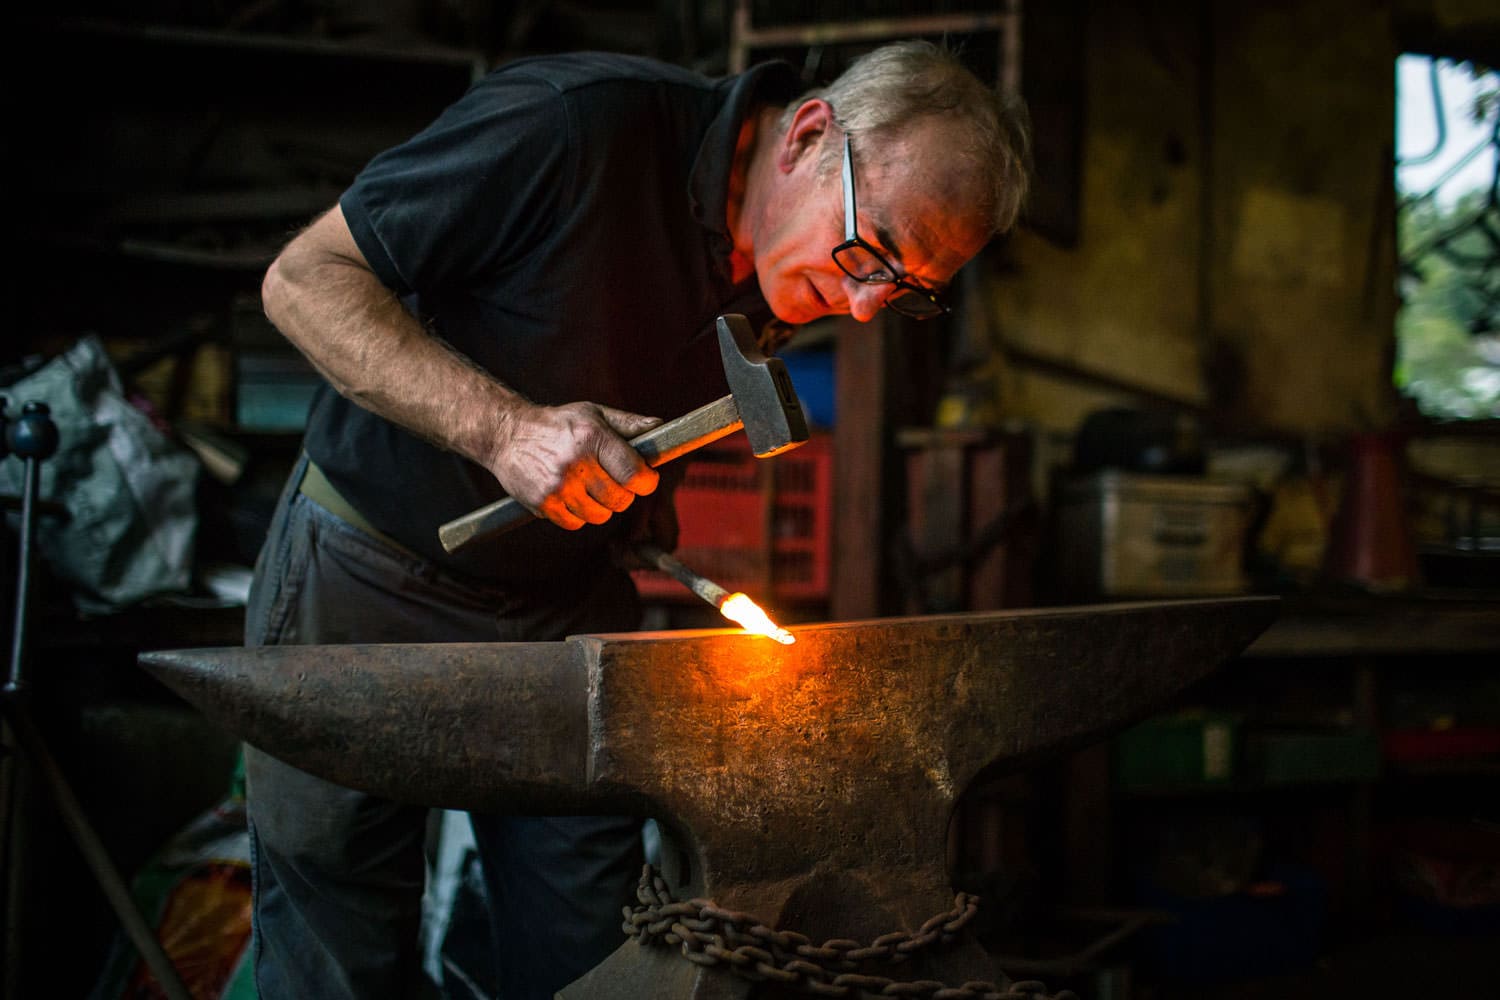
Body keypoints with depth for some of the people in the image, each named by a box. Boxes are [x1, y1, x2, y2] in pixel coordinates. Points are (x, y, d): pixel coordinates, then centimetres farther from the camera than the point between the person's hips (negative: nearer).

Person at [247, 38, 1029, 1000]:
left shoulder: (781, 291, -4)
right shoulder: (575, 125, -25)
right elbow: (302, 281, -20)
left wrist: (642, 514, -5)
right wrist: (500, 427, -30)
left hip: (569, 611, 5)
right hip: (366, 589, -5)